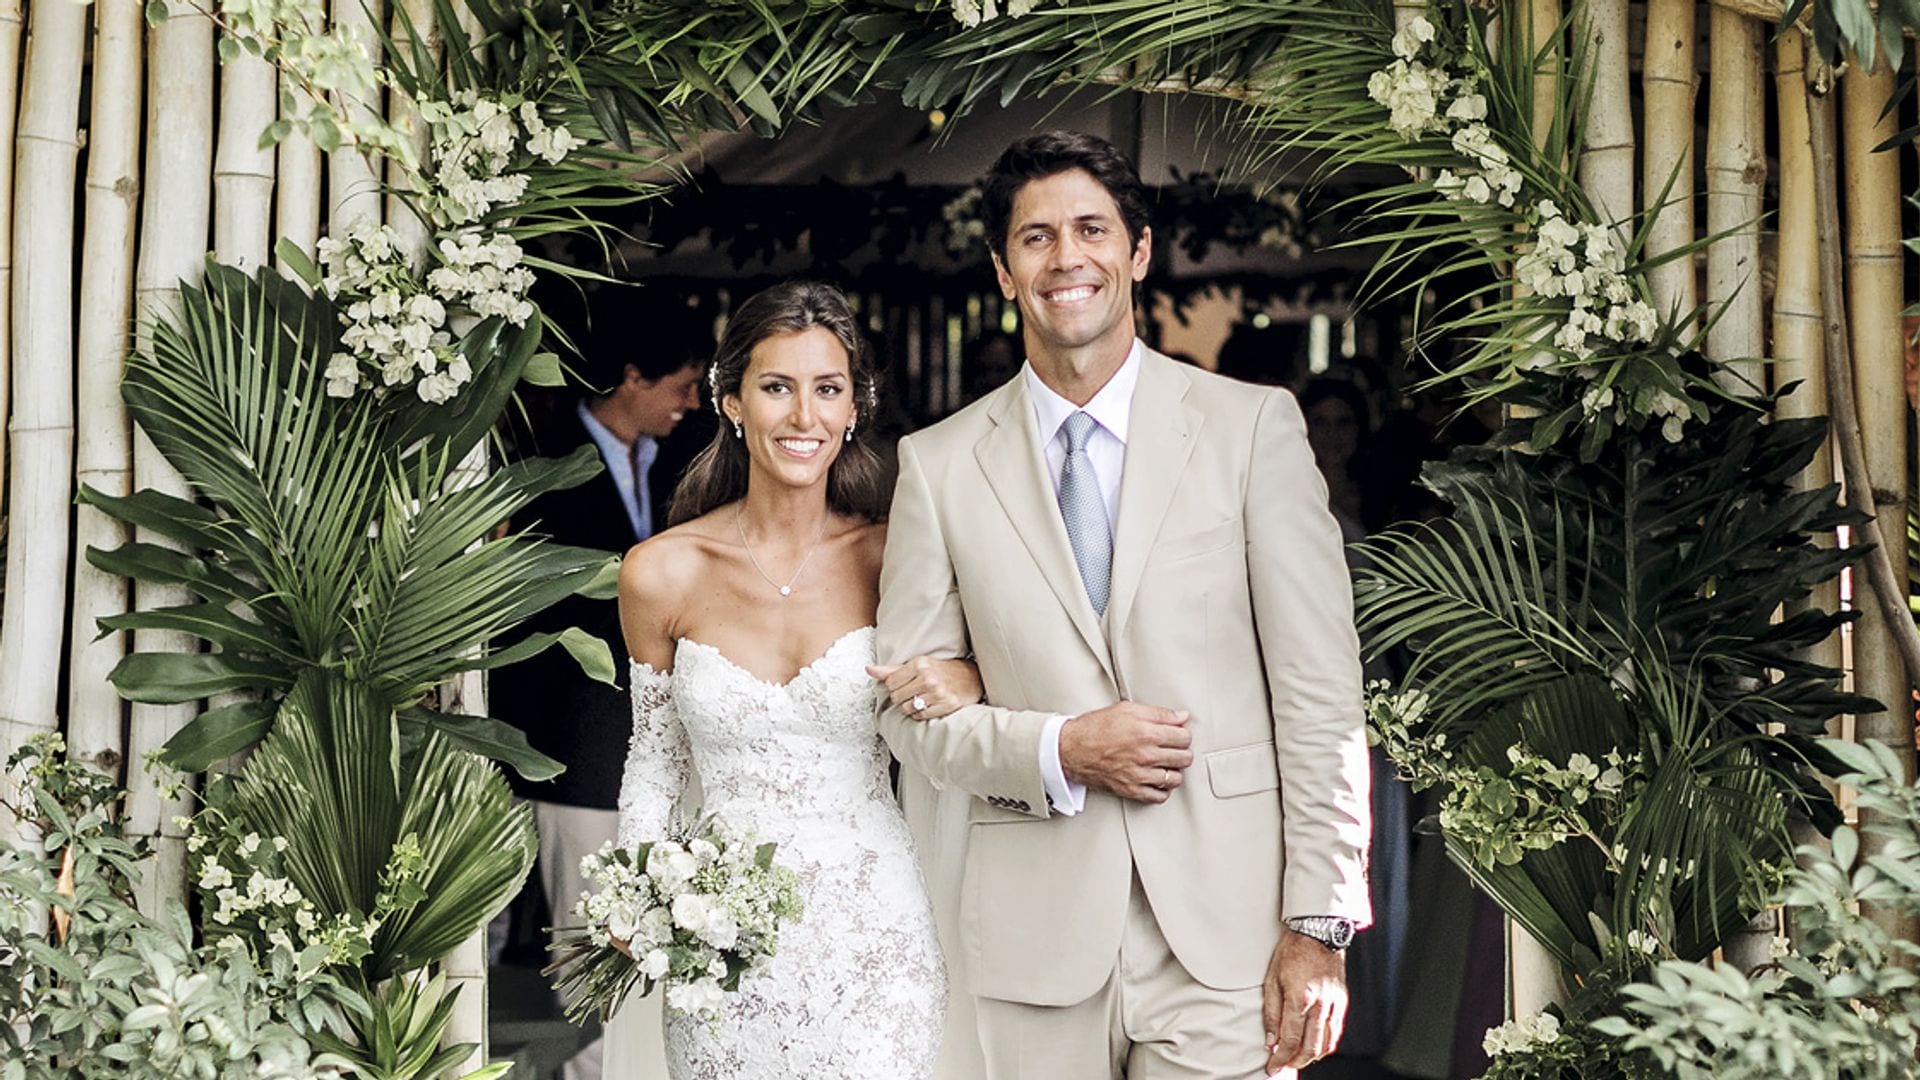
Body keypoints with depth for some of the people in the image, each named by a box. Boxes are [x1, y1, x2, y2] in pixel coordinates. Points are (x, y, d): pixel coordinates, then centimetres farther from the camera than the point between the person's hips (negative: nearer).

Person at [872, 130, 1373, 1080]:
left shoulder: (1253, 426, 2)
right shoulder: (940, 465, 6)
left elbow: (1321, 693, -1)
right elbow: (910, 710, 7)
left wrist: (1318, 925, -6)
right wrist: (1060, 749, -10)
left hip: (1224, 933, -1)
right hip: (1034, 940, 1)